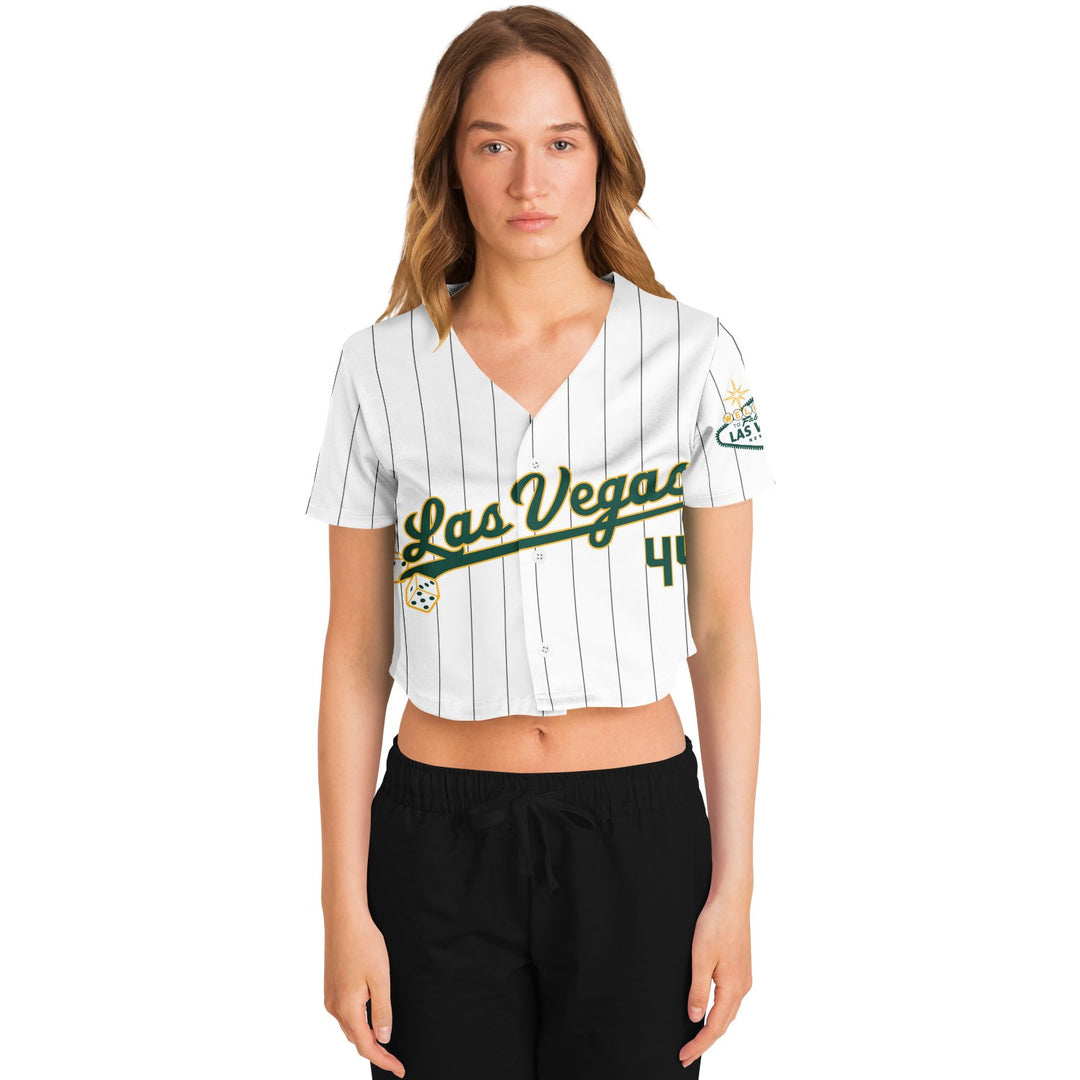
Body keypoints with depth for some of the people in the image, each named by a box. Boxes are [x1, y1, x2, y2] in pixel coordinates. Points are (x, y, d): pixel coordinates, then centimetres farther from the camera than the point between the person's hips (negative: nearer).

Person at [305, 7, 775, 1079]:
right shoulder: (383, 367, -1)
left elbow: (722, 628, 1)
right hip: (440, 838, 0)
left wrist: (733, 886, -2)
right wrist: (346, 906, -1)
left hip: (639, 831, 0)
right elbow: (357, 651, 1)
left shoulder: (692, 354, -2)